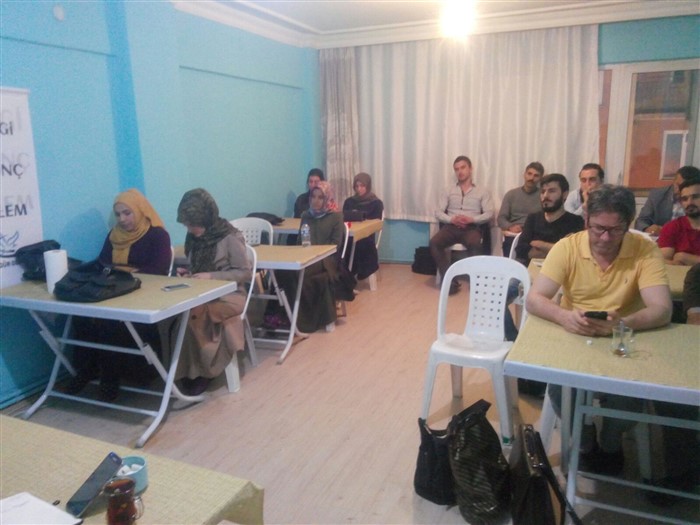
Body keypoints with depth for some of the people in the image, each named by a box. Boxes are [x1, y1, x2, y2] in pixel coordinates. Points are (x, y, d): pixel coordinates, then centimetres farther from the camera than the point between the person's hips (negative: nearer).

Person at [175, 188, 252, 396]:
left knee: (192, 315, -34)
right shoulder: (194, 236, 7)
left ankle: (202, 370, -13)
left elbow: (244, 272, -10)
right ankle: (186, 370, -14)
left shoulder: (230, 237, -12)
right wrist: (187, 273, -3)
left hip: (229, 296, -5)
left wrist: (211, 276, -19)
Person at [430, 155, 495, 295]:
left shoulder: (482, 191, 13)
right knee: (434, 242, -30)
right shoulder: (449, 191, 19)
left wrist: (472, 219, -16)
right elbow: (438, 212, 9)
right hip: (451, 227, 2)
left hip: (472, 228, -2)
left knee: (475, 244, -38)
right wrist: (451, 219, -12)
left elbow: (489, 214, 3)